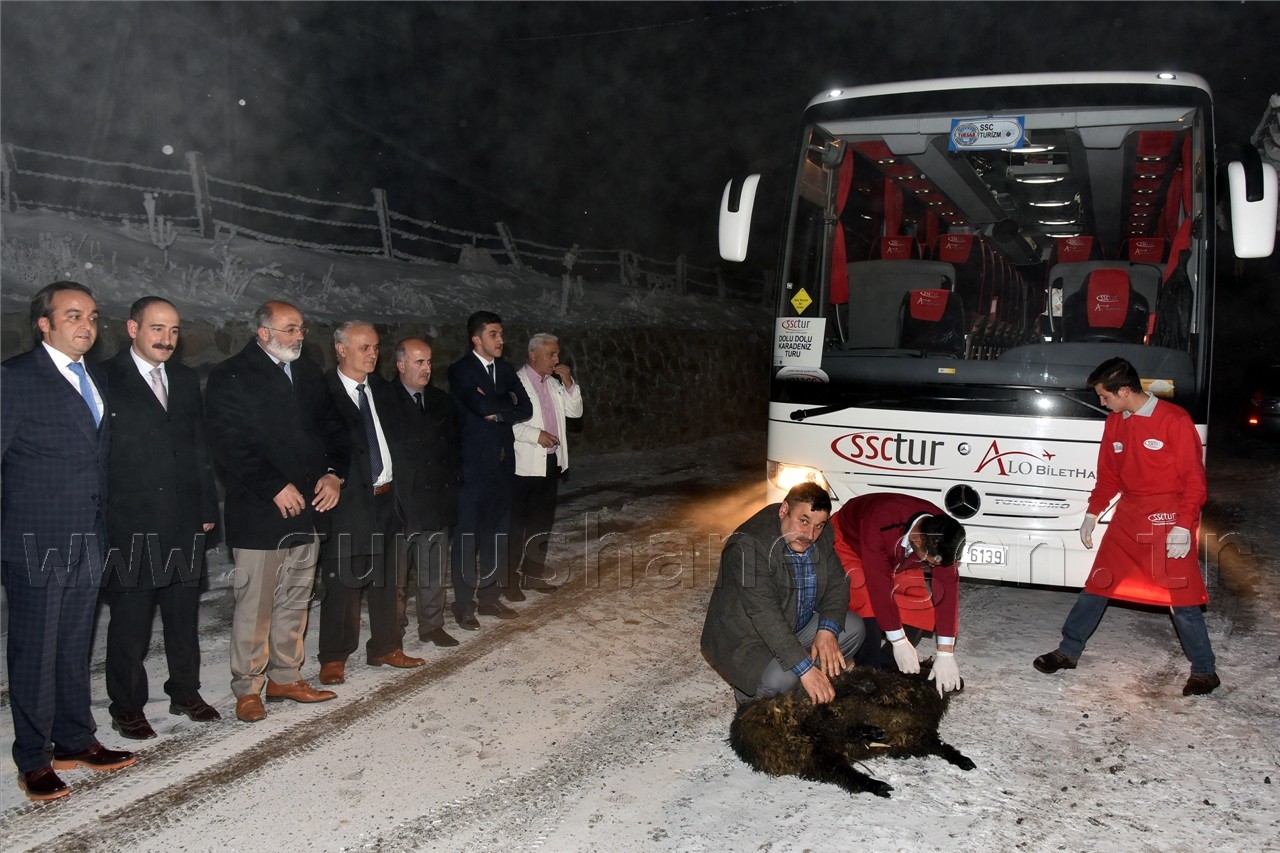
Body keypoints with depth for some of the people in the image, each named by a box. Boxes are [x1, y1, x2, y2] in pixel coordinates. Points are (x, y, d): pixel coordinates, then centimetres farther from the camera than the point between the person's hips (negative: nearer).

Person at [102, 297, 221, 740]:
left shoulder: (185, 380, 12)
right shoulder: (106, 379, -5)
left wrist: (207, 508, 11)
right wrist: (99, 519, -10)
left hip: (186, 522, 5)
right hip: (129, 524, -5)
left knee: (184, 614, 14)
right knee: (130, 619, 5)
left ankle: (186, 692, 28)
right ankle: (126, 706, 19)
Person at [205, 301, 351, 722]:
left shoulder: (310, 374, 13)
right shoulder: (230, 377, -6)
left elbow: (334, 429, 15)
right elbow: (230, 445, -15)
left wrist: (334, 474, -2)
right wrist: (275, 488, -18)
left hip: (308, 507, 6)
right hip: (258, 510, -6)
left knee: (295, 601, 14)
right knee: (254, 604, 0)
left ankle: (286, 677, 26)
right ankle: (247, 688, 13)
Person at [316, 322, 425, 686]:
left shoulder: (379, 387, 11)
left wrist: (396, 484, 8)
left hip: (386, 496, 7)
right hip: (348, 499, -7)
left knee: (389, 578, 14)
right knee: (342, 582, 2)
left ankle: (385, 647, 28)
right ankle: (334, 658, 16)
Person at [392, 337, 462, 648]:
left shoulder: (441, 401, 12)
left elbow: (454, 444, 18)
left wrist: (452, 478, 7)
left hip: (437, 496, 5)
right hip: (399, 499, -5)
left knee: (434, 567, 8)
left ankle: (432, 625, 18)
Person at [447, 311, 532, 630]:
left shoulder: (505, 370, 12)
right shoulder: (461, 370, -8)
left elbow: (526, 408, 3)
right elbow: (482, 405, -23)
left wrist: (498, 412, -11)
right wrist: (509, 400, -6)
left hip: (502, 461, 6)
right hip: (473, 463, -6)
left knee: (497, 532, 11)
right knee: (468, 535, -1)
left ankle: (490, 597, 23)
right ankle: (464, 605, 8)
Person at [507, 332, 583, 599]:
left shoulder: (554, 384, 12)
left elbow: (575, 412, 11)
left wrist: (569, 384, -2)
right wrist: (536, 434, -22)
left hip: (551, 463, 7)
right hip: (524, 466, -7)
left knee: (542, 522, 14)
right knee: (516, 524, 0)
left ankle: (534, 574, 25)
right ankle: (510, 580, 7)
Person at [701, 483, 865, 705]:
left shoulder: (820, 538, -6)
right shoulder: (749, 545, -31)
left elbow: (837, 585, -2)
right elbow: (764, 614, -36)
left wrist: (827, 630, -22)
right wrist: (806, 668, -39)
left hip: (797, 625, 8)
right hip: (744, 639, -8)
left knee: (853, 628, -6)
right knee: (781, 678, -32)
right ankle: (749, 697, 1)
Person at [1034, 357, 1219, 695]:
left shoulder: (1175, 420, -13)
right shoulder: (1115, 423, 6)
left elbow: (1194, 479, -12)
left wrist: (1184, 525, -18)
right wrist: (1092, 513, 13)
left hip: (1169, 520, -6)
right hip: (1128, 516, 6)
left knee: (1181, 597, -1)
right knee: (1098, 584, 10)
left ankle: (1205, 671, 15)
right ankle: (1068, 651, 21)